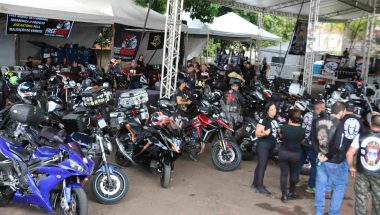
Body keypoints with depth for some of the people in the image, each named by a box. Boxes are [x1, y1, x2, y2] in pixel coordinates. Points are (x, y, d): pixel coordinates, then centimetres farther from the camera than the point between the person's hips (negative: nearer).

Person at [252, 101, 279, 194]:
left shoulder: (275, 119, 8)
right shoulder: (263, 120, -17)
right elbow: (257, 133, -20)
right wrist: (264, 133, -38)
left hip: (271, 145, 8)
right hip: (263, 144, -8)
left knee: (261, 164, 15)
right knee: (263, 164, -8)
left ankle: (255, 183, 26)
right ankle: (260, 187, -4)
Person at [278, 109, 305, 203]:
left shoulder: (284, 127, -12)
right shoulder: (301, 130, -12)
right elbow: (302, 141, 5)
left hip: (283, 152, 0)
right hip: (295, 154, 0)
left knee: (284, 174, 6)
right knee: (293, 174, 20)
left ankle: (284, 196, 6)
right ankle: (291, 192, 33)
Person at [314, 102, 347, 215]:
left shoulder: (319, 121, 0)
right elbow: (338, 145, -26)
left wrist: (319, 153, 3)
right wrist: (328, 156, -14)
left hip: (321, 158, 6)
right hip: (335, 161, -6)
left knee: (321, 184, 16)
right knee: (340, 186, 11)